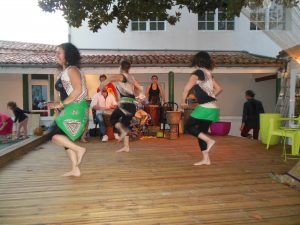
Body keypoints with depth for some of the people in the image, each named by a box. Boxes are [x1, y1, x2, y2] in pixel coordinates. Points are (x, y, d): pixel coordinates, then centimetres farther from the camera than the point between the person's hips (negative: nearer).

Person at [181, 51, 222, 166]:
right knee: (202, 132, 13)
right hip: (212, 107, 8)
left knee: (188, 126, 4)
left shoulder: (197, 73, -6)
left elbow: (187, 88, -15)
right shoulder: (209, 74, 15)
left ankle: (209, 140, -6)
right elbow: (219, 89, 22)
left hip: (205, 107, -8)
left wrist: (183, 101, -2)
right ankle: (206, 159, 13)